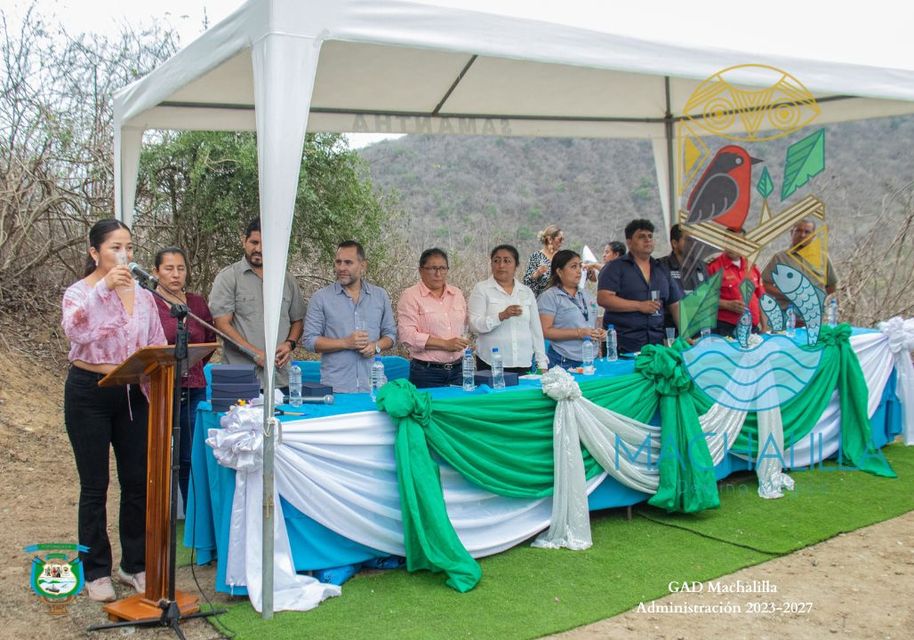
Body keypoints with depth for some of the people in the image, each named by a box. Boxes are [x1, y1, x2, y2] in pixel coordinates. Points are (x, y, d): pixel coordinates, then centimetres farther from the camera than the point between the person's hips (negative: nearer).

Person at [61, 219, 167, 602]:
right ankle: (96, 571, 15)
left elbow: (158, 347, 10)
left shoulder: (143, 296, 6)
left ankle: (135, 564, 21)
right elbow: (74, 330, -29)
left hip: (133, 395, 4)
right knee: (95, 485, 3)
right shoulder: (80, 292, -7)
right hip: (90, 393, -4)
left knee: (138, 482, 7)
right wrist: (103, 287, -35)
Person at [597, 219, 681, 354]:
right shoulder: (616, 267, 0)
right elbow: (603, 299, -13)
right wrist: (639, 305, -14)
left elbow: (675, 305, 17)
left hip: (656, 343, 5)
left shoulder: (662, 269, 16)